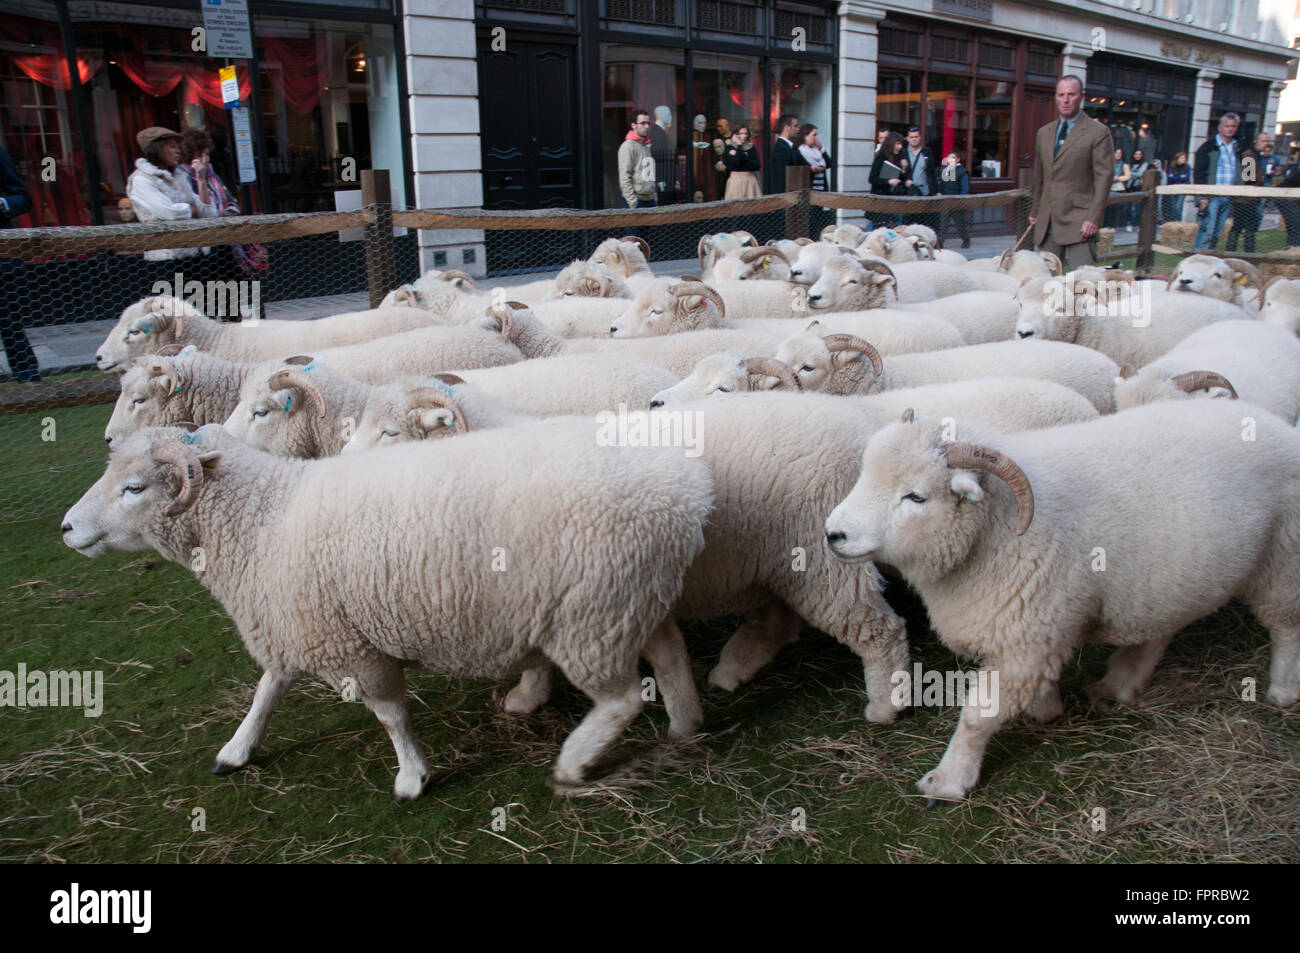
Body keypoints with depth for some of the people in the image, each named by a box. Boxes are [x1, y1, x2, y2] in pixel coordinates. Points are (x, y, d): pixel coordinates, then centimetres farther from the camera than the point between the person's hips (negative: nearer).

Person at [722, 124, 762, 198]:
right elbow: (735, 163, -16)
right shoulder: (729, 149, 1)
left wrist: (743, 157, -9)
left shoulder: (751, 148, 10)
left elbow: (757, 166, -1)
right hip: (736, 181, -3)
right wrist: (739, 146, -8)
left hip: (751, 181, 3)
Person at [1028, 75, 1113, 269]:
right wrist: (1034, 211, 20)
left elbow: (1103, 178, -6)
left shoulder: (1098, 132, -1)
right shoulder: (1044, 133, 17)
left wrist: (1093, 219, -13)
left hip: (1079, 223, -5)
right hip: (1047, 222, 5)